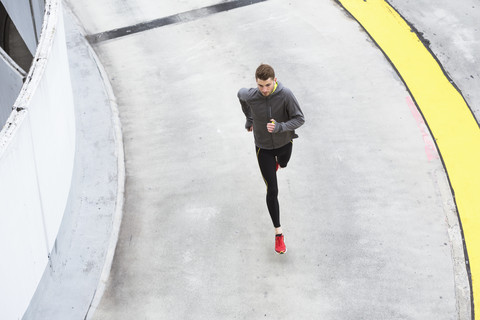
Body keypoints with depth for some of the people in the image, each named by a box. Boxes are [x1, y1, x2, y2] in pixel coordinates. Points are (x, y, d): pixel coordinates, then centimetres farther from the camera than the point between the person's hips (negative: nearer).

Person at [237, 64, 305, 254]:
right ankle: (278, 233, 8)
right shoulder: (250, 96, -23)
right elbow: (240, 94, 2)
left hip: (284, 142, 1)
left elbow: (299, 119, -21)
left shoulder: (285, 95, -27)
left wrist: (280, 127, -39)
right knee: (272, 191, -3)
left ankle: (277, 161, 76)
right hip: (263, 147, -1)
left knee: (282, 164, 36)